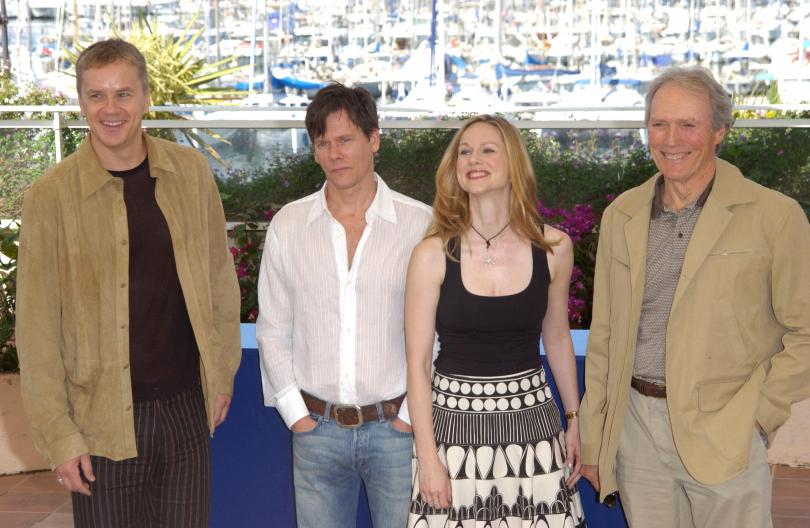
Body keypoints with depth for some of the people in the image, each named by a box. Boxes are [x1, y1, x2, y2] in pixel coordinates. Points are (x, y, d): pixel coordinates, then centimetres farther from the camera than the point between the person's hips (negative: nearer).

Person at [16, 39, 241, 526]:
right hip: (104, 420, -2)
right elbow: (38, 325, -6)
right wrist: (58, 434, -7)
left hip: (188, 408, 2)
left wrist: (223, 373, 9)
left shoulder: (191, 172, 1)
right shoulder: (51, 197, -8)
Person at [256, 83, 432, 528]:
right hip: (316, 427, 2)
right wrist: (295, 414, 1)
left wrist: (413, 416, -5)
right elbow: (272, 331, 7)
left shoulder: (421, 225, -5)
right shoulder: (287, 225, 2)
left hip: (395, 425, -2)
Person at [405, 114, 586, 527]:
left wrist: (574, 420, 14)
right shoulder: (433, 254, -9)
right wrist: (427, 457, -8)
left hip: (532, 421, 2)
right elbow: (417, 364, -6)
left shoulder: (553, 247, -3)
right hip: (454, 424, -1)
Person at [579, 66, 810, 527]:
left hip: (723, 434, -3)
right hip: (636, 424, 4)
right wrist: (593, 441, 9)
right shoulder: (621, 214, 7)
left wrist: (756, 414, -11)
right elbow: (604, 336, 10)